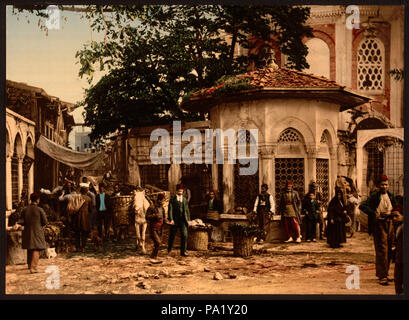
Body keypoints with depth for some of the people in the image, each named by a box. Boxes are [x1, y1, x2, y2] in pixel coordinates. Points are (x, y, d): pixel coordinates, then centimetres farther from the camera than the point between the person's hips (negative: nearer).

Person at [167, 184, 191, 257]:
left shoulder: (185, 199, 11)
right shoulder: (172, 199, 1)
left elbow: (187, 210, 14)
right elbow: (170, 209, -6)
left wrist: (188, 219, 9)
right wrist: (171, 219, -15)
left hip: (183, 220, 2)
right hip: (175, 220, -2)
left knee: (184, 235, -9)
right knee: (172, 235, 10)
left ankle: (183, 251, -3)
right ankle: (169, 248, 36)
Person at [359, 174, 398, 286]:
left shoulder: (391, 196, 11)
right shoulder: (374, 196, -4)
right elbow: (362, 206, -11)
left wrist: (390, 214, -2)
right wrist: (374, 214, -18)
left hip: (390, 224, 5)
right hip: (379, 224, -5)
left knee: (389, 251, 10)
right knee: (382, 251, -9)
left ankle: (384, 273, 24)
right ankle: (382, 276, -7)